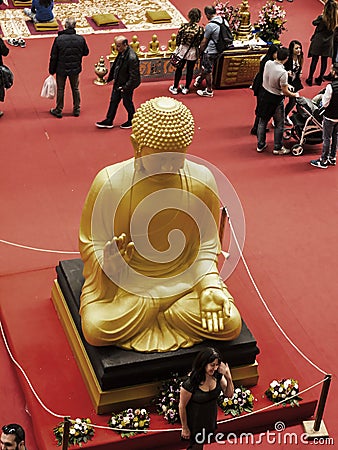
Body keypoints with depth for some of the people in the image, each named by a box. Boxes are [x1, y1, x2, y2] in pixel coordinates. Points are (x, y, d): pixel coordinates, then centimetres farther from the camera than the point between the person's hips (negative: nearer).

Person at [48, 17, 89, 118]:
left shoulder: (59, 39, -17)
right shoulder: (80, 39, -12)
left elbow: (53, 56, -11)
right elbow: (86, 52, 3)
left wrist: (52, 70, -1)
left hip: (61, 68, -2)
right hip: (75, 69, 2)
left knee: (60, 89, 12)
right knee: (75, 89, 18)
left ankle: (59, 110, 21)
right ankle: (76, 109, 27)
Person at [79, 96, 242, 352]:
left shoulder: (202, 180, -9)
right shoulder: (109, 182, -16)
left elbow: (206, 247, 1)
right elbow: (91, 244, -7)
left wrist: (210, 286, -17)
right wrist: (108, 259, -31)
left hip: (185, 280, 2)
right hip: (126, 283, -2)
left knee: (230, 324, -20)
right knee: (96, 330, -29)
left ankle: (139, 321, 0)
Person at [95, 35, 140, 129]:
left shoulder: (132, 58, -30)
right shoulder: (121, 53, -4)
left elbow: (133, 76, -26)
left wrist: (126, 87, -21)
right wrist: (110, 77, 15)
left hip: (127, 85, -9)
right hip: (118, 83, 9)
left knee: (127, 102, 10)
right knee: (114, 101, 17)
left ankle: (131, 121, 33)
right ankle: (108, 121, 29)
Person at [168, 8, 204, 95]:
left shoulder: (184, 26, -17)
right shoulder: (200, 29, -18)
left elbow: (178, 39, -7)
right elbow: (201, 42, -7)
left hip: (182, 50, 0)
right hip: (193, 52, 0)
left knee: (179, 69, 17)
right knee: (190, 70, 17)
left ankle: (175, 88, 27)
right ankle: (186, 88, 30)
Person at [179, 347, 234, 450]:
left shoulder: (217, 375, -18)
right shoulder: (190, 382, -34)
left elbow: (229, 394, -8)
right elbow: (182, 406, -20)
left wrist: (228, 377, -26)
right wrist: (184, 428, -9)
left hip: (210, 418, 5)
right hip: (195, 421, -5)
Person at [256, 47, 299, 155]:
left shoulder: (268, 63, -9)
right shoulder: (283, 73, -27)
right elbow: (285, 92, -20)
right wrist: (294, 95, -1)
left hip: (265, 95, 6)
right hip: (276, 99, -6)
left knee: (262, 121, 18)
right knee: (279, 125, 11)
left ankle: (260, 145, 28)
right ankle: (278, 148, 19)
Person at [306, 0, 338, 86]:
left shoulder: (321, 18, -17)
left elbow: (314, 23, 2)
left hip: (318, 42, -3)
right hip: (328, 43, 3)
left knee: (314, 60, 4)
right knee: (324, 61, 12)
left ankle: (310, 79, 9)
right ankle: (320, 79, 22)